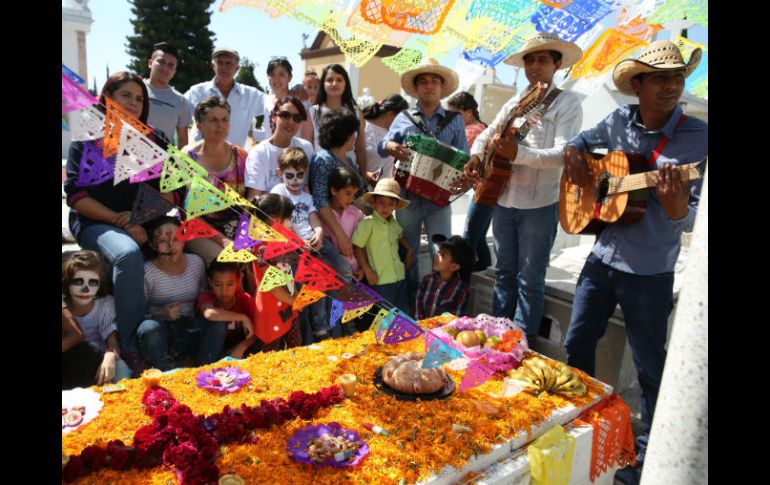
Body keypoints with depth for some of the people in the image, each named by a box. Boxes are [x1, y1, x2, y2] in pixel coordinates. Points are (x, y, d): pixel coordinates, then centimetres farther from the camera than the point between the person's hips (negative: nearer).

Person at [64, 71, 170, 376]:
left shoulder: (153, 140, 12)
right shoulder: (86, 139, 4)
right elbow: (76, 196, -4)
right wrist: (120, 222, -15)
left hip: (142, 224, 3)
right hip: (95, 224, -3)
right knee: (128, 254, -37)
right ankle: (131, 347, -24)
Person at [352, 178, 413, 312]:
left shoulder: (394, 222, 9)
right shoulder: (368, 222, -13)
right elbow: (357, 247, -13)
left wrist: (409, 249, 18)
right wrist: (367, 271, -15)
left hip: (399, 277, 7)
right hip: (381, 281, -7)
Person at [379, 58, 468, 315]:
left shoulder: (454, 120, 5)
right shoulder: (404, 118, 8)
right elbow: (382, 145, 2)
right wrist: (392, 146, -21)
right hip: (407, 196, 1)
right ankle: (410, 305, 25)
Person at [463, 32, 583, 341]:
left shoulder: (567, 103, -5)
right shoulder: (514, 104, 13)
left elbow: (564, 154, -18)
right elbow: (485, 135, 16)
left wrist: (517, 153, -31)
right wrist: (476, 156, -7)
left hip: (539, 205, -6)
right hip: (503, 200, 6)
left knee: (529, 280, 3)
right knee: (504, 273, 16)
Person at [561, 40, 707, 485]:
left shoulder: (699, 137, -11)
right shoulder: (619, 121, 0)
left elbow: (694, 219, -14)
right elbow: (581, 142, 20)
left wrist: (677, 208, -37)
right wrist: (574, 155, -3)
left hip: (650, 272, -4)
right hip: (602, 258, 4)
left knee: (650, 366, 8)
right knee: (577, 343, 15)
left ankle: (651, 449, 31)